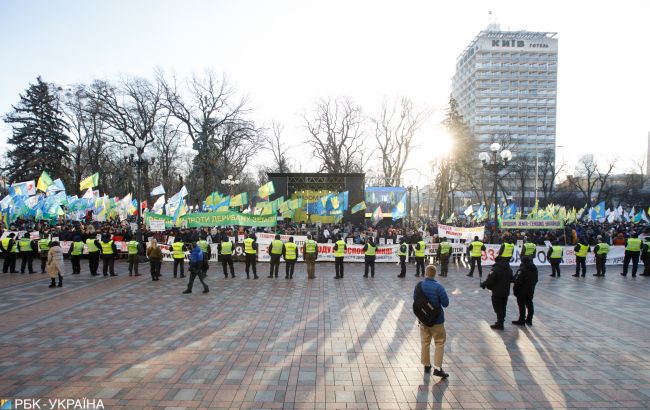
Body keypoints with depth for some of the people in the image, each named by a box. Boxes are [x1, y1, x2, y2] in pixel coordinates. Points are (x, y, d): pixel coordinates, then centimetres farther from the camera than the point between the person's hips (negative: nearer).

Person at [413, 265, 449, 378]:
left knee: (425, 342, 16)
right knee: (439, 343, 8)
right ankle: (438, 368, 2)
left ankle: (426, 365, 26)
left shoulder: (418, 286, -7)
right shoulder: (438, 287, -20)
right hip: (436, 319, -4)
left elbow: (415, 300, 6)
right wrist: (437, 300, 2)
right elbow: (446, 303, -15)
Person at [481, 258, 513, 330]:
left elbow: (489, 280, -20)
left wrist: (483, 284, -4)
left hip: (497, 292, -7)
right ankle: (500, 322, 27)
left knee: (498, 308, 0)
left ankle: (499, 324, 2)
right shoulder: (509, 269, 6)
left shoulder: (495, 269, -18)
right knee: (503, 308, 17)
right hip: (506, 292, 7)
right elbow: (511, 280, 14)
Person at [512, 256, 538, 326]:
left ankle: (521, 320, 10)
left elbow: (517, 280, -25)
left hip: (522, 291, -8)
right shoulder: (534, 268, 2)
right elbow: (536, 280, 11)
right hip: (531, 290, 8)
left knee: (522, 305, 2)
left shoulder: (522, 269, -24)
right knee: (529, 304, 15)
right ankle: (529, 320, 24)